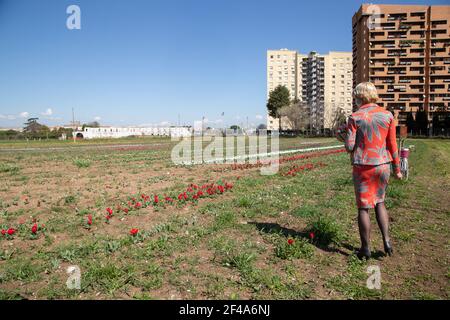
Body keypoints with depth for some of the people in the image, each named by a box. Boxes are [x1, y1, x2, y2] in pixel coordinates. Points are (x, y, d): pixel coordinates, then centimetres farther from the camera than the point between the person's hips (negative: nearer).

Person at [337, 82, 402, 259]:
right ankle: (386, 240, 15)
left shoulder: (355, 117, -8)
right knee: (379, 202, 22)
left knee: (363, 207, 7)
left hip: (363, 167, -3)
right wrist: (396, 168, 11)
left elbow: (349, 147, -11)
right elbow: (392, 145, 2)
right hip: (383, 165, 3)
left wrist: (343, 136, 10)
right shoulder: (387, 115, 1)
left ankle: (365, 248, 14)